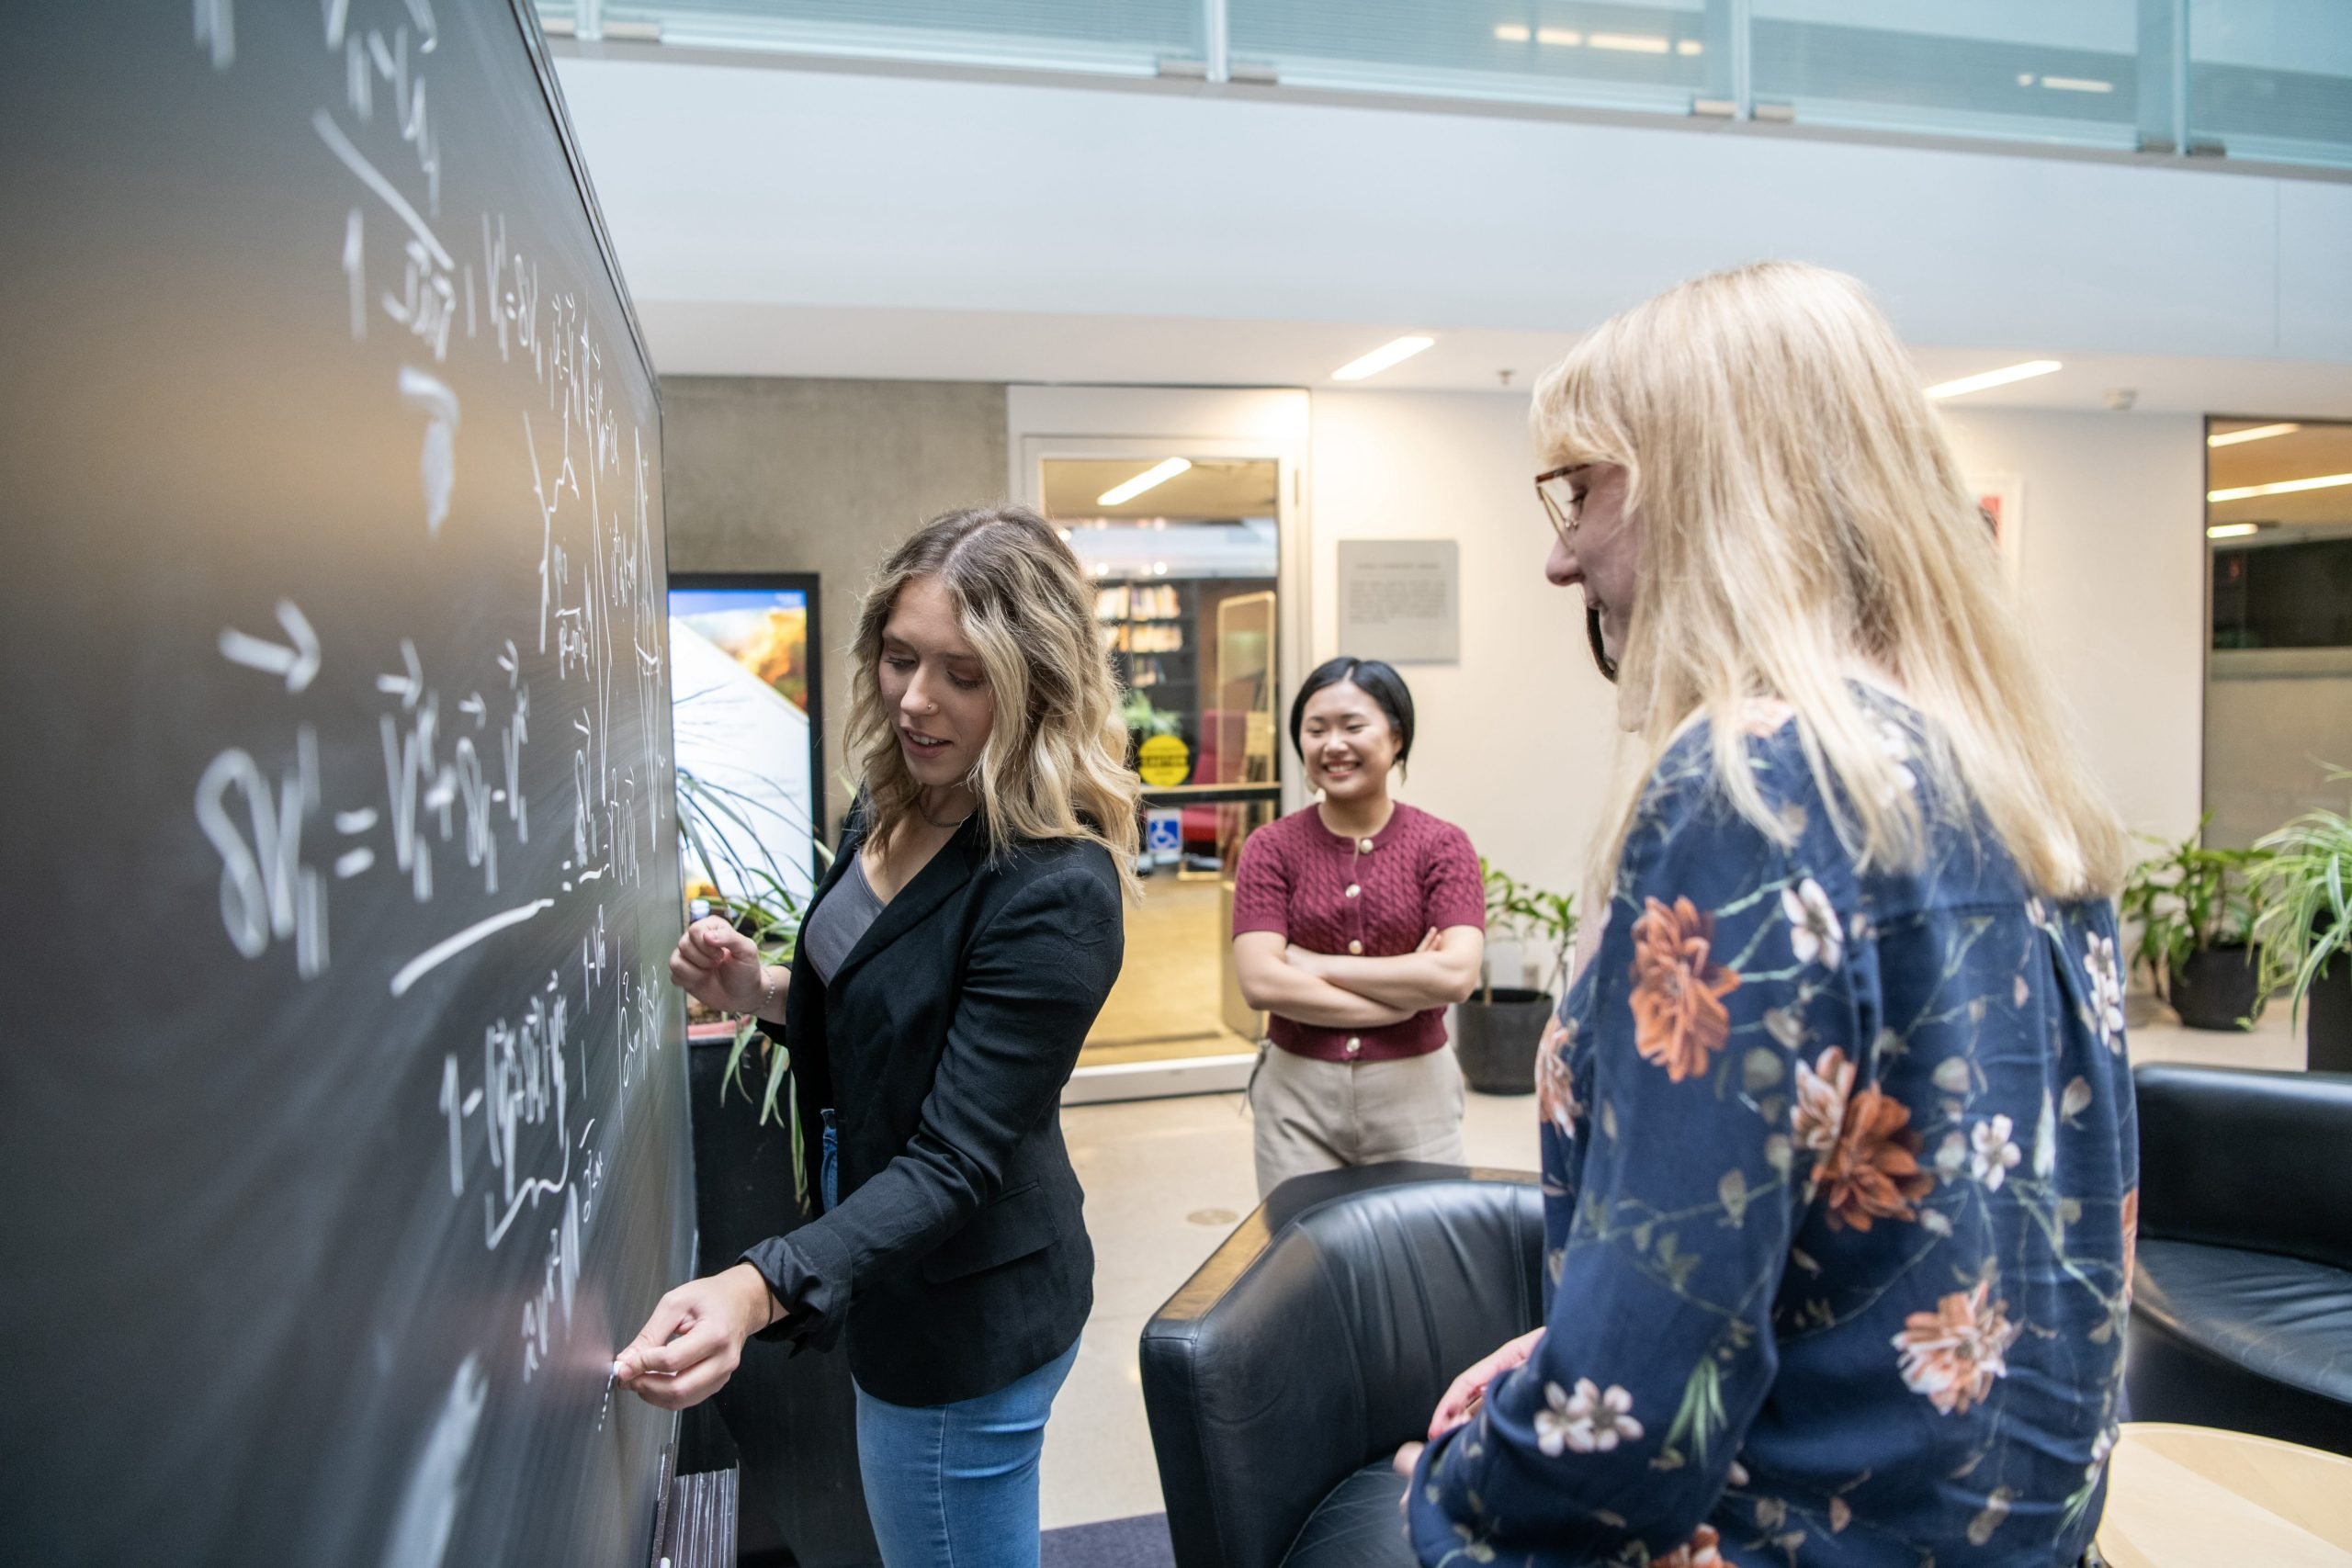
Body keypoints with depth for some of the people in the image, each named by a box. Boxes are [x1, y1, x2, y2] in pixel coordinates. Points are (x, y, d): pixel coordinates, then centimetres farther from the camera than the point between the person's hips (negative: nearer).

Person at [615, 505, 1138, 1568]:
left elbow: (953, 1160, -30)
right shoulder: (891, 812, -3)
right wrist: (766, 993, -7)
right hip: (895, 1267, 9)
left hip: (965, 1306, -8)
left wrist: (760, 1289, -42)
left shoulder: (1055, 892, -29)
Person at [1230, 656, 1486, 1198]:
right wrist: (1401, 1000, -13)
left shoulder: (1442, 846, -3)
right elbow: (1259, 982, -13)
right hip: (1297, 1092, 0)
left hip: (1413, 1091, 0)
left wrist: (1316, 966, -13)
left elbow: (1457, 974, -16)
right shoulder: (1271, 848, -2)